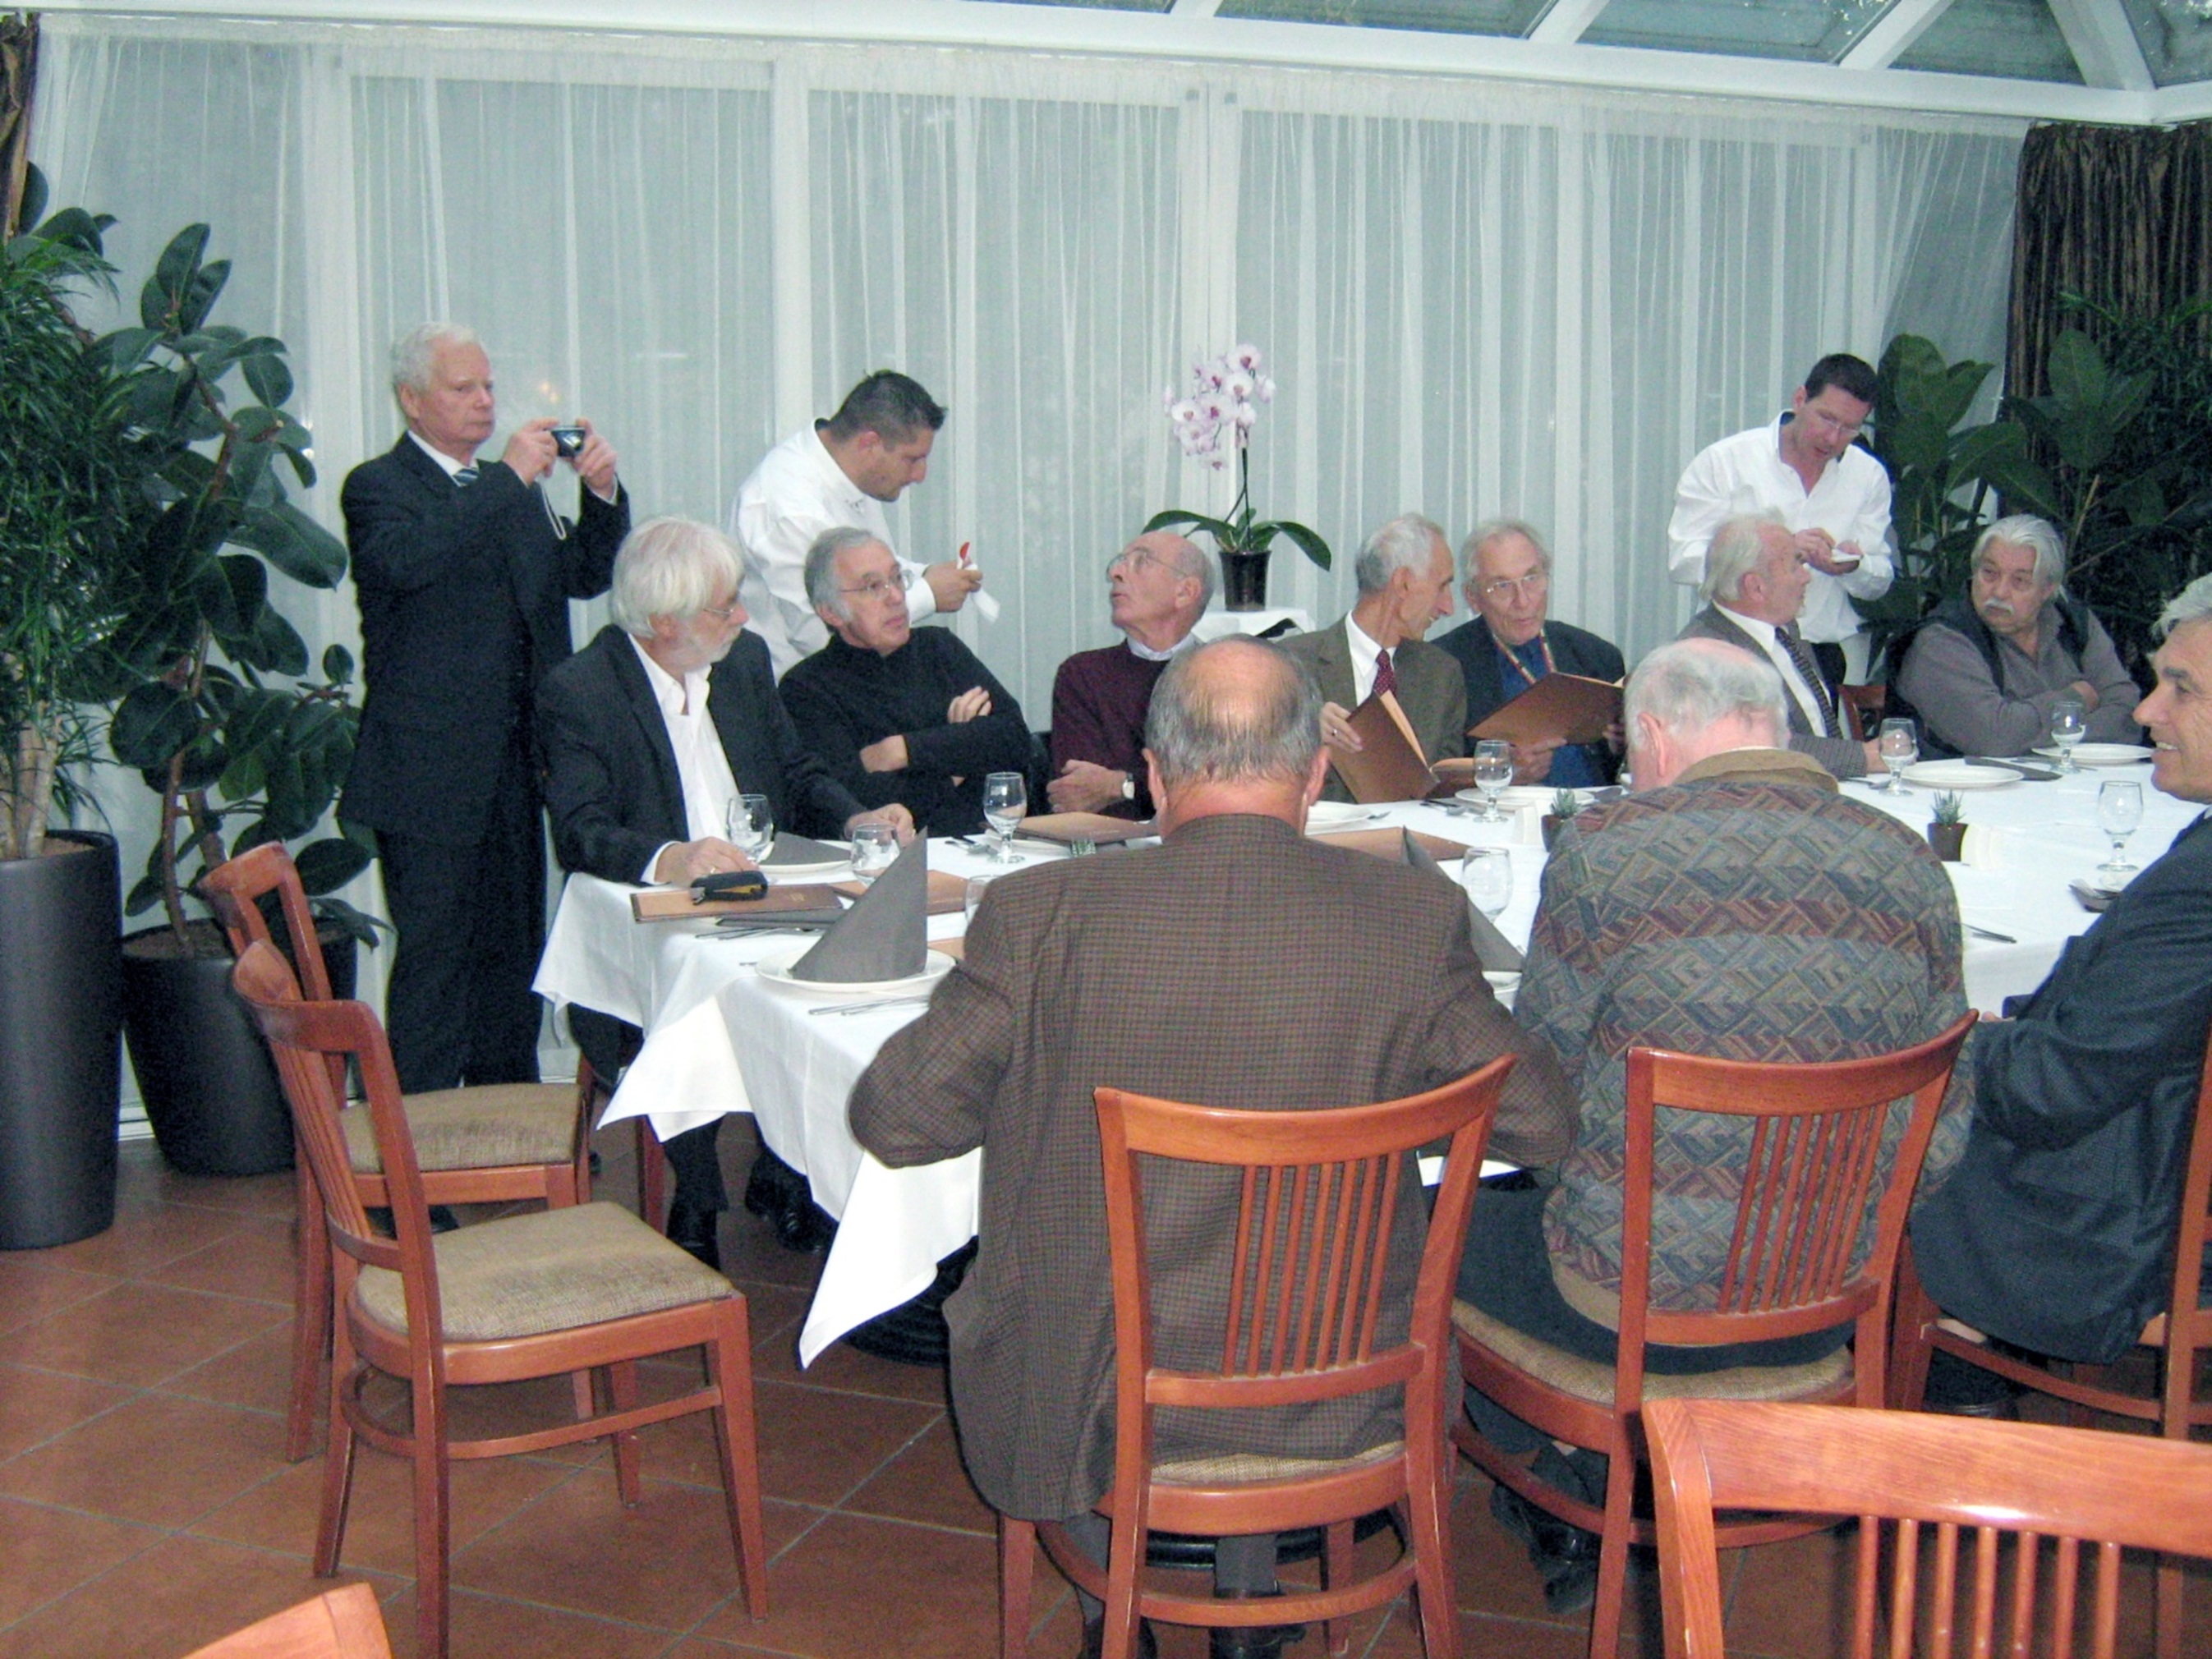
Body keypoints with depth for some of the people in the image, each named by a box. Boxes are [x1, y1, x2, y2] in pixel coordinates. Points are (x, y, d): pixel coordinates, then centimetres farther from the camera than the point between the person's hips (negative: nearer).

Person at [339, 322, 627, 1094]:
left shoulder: (512, 488, 18)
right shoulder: (377, 487, -3)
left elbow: (583, 575, 13)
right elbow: (403, 561, -24)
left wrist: (602, 494, -5)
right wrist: (510, 479, -23)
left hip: (515, 764, 7)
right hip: (430, 770, -7)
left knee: (512, 951, 13)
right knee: (435, 956, -4)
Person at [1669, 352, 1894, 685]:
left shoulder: (1869, 476, 14)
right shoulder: (1723, 461, 1)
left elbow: (1880, 584, 17)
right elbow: (1683, 561, -8)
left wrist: (1853, 568, -7)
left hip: (1833, 655, 3)